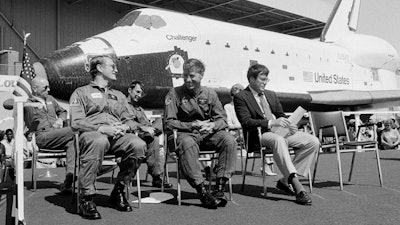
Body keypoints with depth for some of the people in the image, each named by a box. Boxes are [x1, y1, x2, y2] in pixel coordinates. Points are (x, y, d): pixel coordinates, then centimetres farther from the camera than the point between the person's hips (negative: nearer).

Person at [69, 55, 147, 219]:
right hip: (92, 133, -4)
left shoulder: (119, 95, 32)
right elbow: (76, 122, 0)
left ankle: (119, 191, -9)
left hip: (117, 136, 4)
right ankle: (86, 198, -30)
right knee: (99, 141, -41)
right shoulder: (81, 92, 16)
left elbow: (131, 121, 23)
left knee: (139, 145, -29)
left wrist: (124, 127, -3)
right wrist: (101, 128, -16)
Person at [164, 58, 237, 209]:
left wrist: (212, 125, -17)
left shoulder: (210, 94, 11)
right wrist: (193, 125, -18)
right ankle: (202, 192, -36)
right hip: (184, 134, -4)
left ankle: (220, 188, -23)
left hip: (207, 134, 4)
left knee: (229, 140, -23)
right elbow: (169, 123, -7)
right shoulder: (174, 94, 0)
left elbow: (222, 119, 7)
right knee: (187, 144, -39)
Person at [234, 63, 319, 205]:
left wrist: (288, 125, 0)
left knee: (313, 142, -12)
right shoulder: (240, 97, 0)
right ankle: (297, 187, -46)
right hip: (260, 135, -7)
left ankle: (286, 181, -13)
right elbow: (246, 123, -13)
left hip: (280, 131, 7)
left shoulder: (271, 95, 22)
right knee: (278, 140, -41)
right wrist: (271, 123, -26)